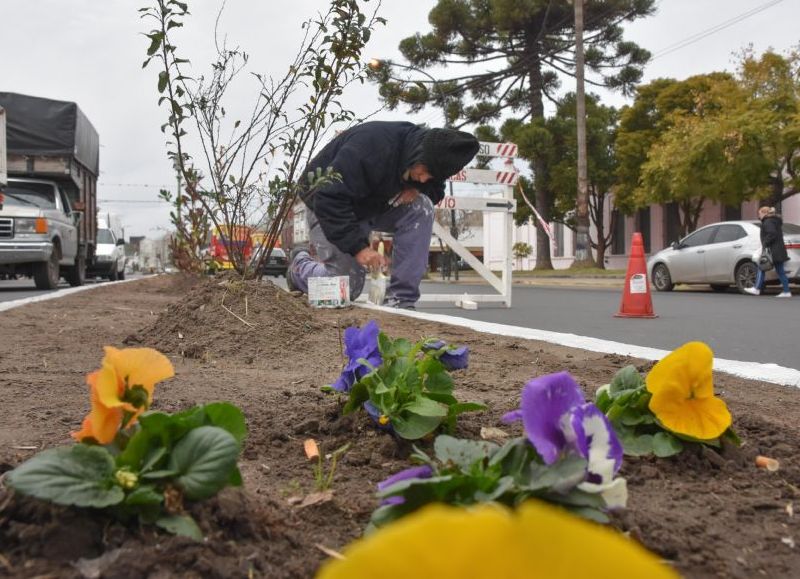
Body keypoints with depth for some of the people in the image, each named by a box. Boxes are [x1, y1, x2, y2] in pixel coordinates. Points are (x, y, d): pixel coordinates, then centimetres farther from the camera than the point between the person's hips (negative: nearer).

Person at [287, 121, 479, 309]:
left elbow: (436, 190, 4)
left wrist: (417, 189, -20)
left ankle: (401, 299, -17)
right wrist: (358, 246, -41)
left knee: (422, 207, -22)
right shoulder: (371, 147, -37)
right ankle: (301, 262, 23)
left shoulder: (428, 159, -15)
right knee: (347, 289, -10)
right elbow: (330, 200, -37)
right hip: (326, 204, -6)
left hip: (375, 204, 6)